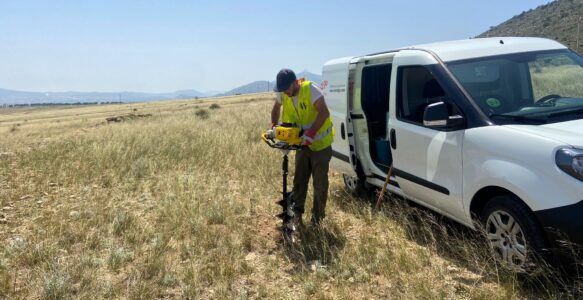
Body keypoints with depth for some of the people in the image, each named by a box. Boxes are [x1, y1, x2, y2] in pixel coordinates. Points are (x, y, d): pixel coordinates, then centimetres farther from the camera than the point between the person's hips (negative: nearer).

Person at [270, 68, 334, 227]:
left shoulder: (310, 89, -26)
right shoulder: (283, 94, -7)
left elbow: (324, 112, -33)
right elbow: (276, 108, 14)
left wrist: (311, 133, -38)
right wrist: (273, 126, -2)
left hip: (320, 142, -6)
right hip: (302, 143, 6)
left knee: (320, 182, 3)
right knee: (299, 179, 9)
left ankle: (317, 216, 15)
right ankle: (297, 212, 18)